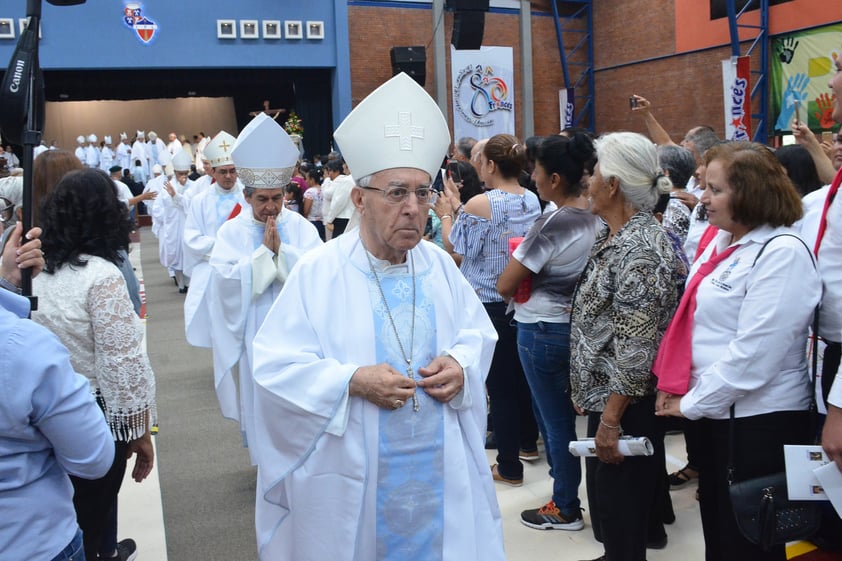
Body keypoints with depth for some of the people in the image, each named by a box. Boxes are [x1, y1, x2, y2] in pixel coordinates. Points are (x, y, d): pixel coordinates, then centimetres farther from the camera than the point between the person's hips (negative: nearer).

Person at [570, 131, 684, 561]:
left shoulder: (638, 248, -22)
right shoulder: (615, 236, 9)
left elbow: (637, 346, -25)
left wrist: (611, 419, -23)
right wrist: (586, 393, 20)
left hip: (625, 401, -10)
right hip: (606, 392, 10)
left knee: (618, 504, 4)